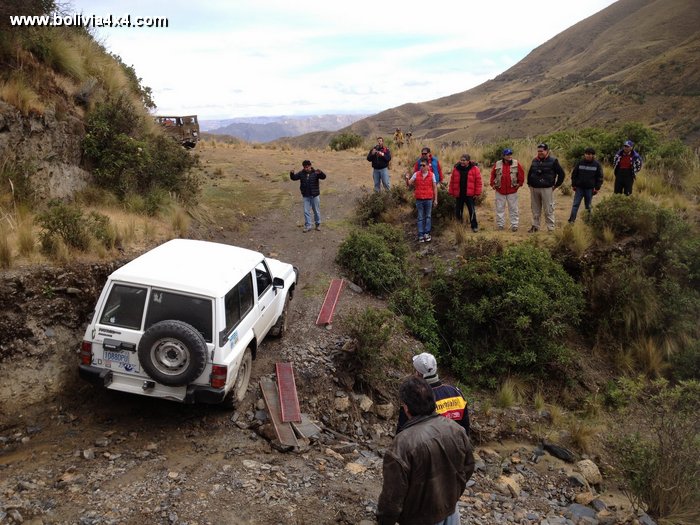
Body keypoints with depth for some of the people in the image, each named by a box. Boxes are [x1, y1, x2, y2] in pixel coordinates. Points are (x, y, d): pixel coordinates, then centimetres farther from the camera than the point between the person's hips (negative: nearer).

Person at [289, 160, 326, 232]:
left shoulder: (315, 173, -9)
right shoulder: (301, 173, -1)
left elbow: (323, 177, -21)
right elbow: (294, 177, -4)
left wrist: (320, 173, -43)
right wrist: (292, 174, -27)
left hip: (315, 195, -2)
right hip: (306, 196, 2)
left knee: (316, 211, 10)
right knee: (306, 211, 2)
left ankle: (318, 224, 26)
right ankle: (307, 226, 9)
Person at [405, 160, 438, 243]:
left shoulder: (431, 175, -1)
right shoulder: (416, 174, 0)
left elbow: (435, 187, 2)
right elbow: (408, 184, -1)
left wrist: (435, 199, 0)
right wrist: (407, 178, -22)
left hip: (429, 199, 0)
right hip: (419, 199, 0)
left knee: (428, 217, 7)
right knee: (420, 218, 5)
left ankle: (426, 233, 14)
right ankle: (421, 235, 8)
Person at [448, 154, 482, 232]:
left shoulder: (474, 169, -4)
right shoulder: (456, 169, 3)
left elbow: (478, 182, -4)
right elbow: (452, 182, 6)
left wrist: (477, 193, -7)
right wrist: (451, 192, 4)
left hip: (470, 195, -3)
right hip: (458, 194, 3)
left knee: (472, 211, 0)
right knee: (458, 211, 10)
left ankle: (474, 226, 10)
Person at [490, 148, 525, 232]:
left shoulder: (516, 164, -2)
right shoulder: (497, 164, 0)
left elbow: (521, 174, 4)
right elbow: (492, 175, 9)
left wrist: (519, 184, 1)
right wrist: (493, 184, 5)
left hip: (512, 191, -1)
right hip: (500, 191, 1)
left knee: (513, 209, 3)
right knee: (500, 208, 7)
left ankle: (514, 225, 10)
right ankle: (500, 225, 16)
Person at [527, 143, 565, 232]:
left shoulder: (553, 160, -3)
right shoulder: (535, 160, 11)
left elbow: (561, 174, -1)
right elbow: (530, 173, 25)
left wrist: (556, 185, -3)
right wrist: (529, 183, 17)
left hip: (547, 189, -5)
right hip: (534, 189, 5)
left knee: (548, 210, -3)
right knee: (535, 209, 11)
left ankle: (551, 228, 3)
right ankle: (535, 226, 21)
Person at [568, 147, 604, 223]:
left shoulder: (597, 164, -1)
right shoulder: (580, 163, 0)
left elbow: (600, 177, 1)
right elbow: (574, 174, 5)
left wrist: (597, 188, -3)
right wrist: (573, 185, 1)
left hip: (590, 188, -1)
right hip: (579, 188, 1)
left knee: (588, 205, 10)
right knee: (576, 204, -1)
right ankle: (572, 219, 1)